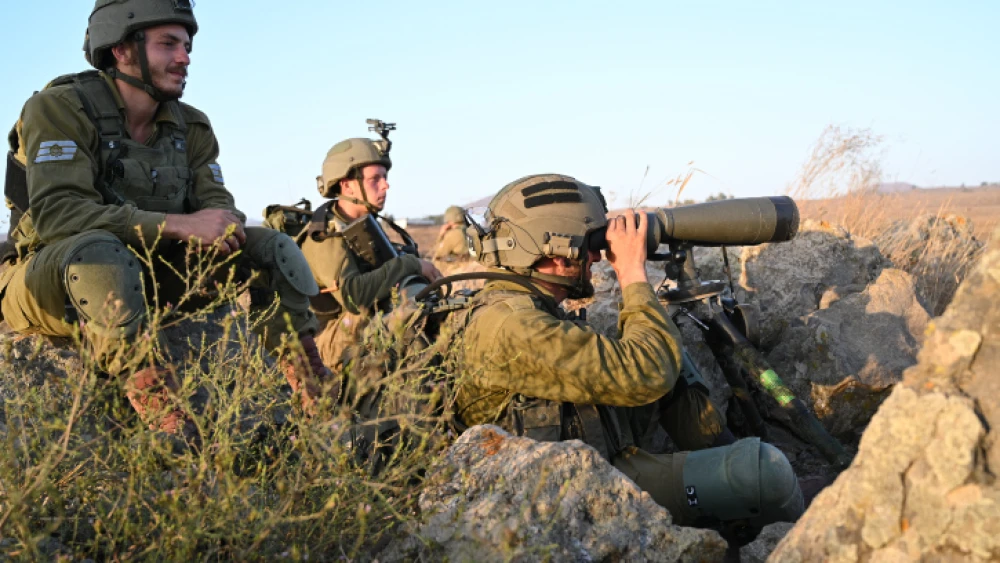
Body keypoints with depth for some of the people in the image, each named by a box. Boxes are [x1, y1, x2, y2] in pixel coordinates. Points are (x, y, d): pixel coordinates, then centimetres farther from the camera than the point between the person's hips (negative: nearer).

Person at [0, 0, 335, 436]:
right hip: (47, 282, -6)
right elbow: (56, 212, -29)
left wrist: (222, 228, -26)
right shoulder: (59, 108, -16)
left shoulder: (190, 127, 4)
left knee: (272, 247, -6)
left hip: (145, 281, 6)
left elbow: (219, 206, 0)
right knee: (99, 250, -41)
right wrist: (179, 225, -35)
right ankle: (169, 426, -48)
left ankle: (323, 402, -14)